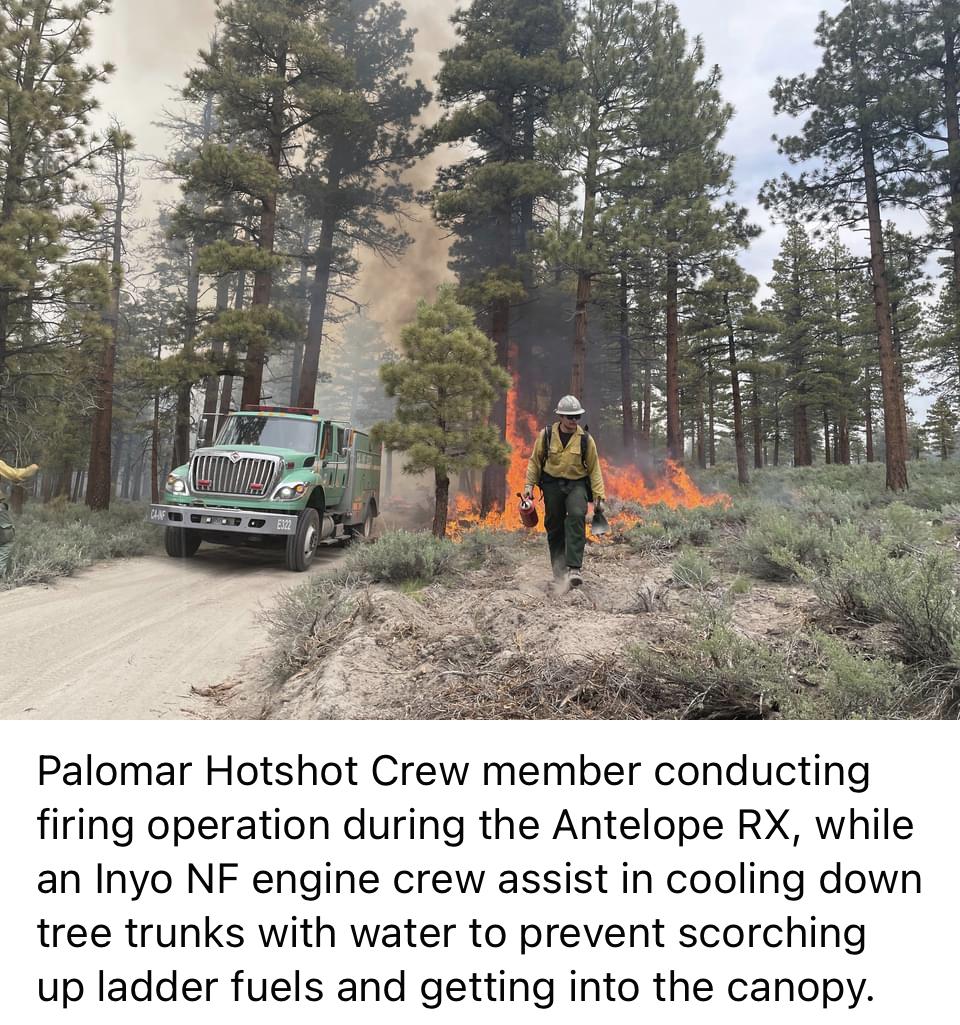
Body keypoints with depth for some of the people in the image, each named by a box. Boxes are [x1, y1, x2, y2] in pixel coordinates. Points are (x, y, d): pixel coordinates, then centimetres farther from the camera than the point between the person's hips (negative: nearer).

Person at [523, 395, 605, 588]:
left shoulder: (585, 439, -2)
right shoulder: (546, 435, -2)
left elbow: (594, 469, 2)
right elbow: (535, 461, 8)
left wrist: (599, 496, -2)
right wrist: (529, 485, -1)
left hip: (577, 484, -1)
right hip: (552, 485, 2)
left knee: (577, 516, -27)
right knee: (554, 528, 6)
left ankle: (575, 568, -29)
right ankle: (559, 572, 20)